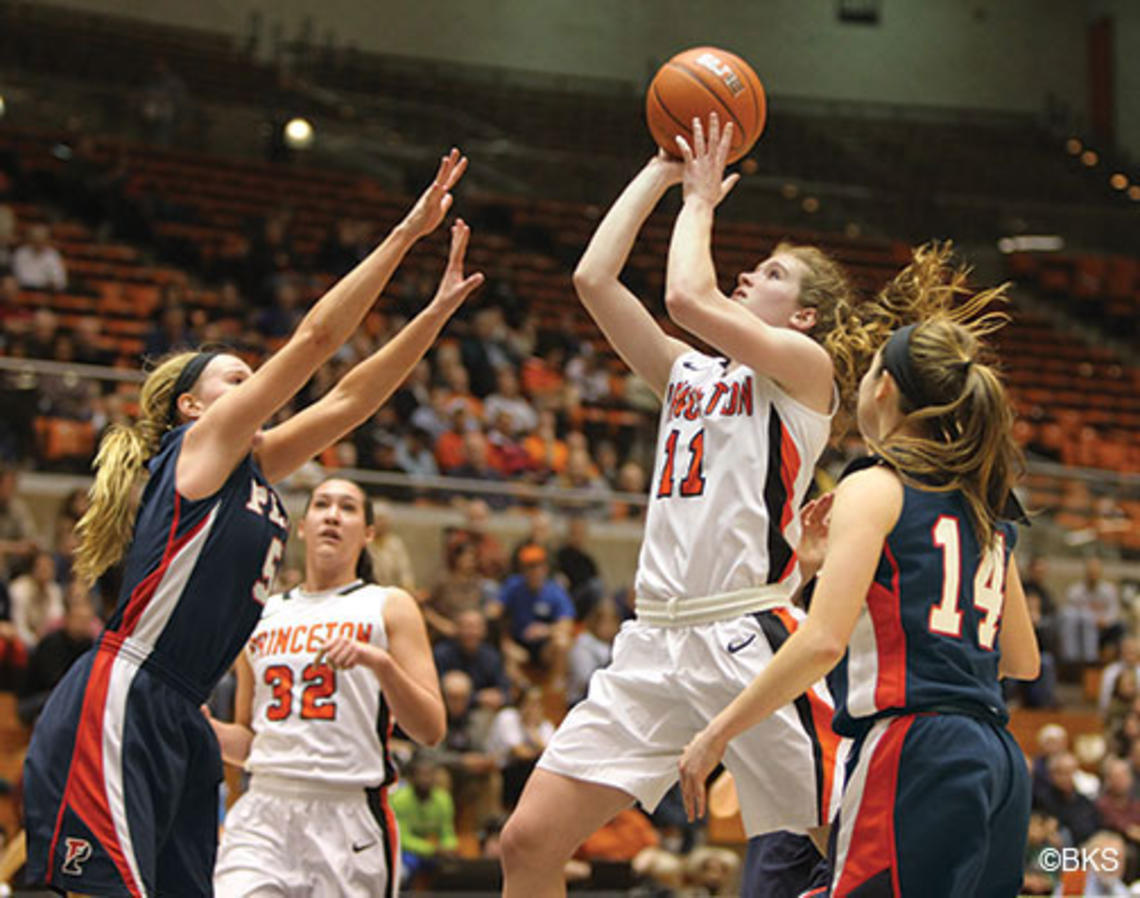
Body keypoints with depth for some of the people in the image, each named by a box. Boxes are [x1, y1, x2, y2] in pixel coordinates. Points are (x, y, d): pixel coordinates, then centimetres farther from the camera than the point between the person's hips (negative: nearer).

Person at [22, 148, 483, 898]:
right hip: (117, 709, -9)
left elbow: (353, 397, 21)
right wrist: (409, 230, -2)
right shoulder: (202, 444, -1)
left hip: (178, 723, 9)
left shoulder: (258, 470, 20)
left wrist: (441, 308, 17)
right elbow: (317, 337, -4)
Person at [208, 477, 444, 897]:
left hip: (351, 814, -2)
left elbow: (431, 730, -3)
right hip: (264, 808, 2)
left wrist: (379, 660, -17)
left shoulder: (388, 607, 7)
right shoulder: (261, 617, 16)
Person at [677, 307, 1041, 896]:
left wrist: (718, 733, -7)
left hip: (916, 755, -8)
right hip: (999, 762, 8)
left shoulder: (875, 489, -4)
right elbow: (1022, 661, 26)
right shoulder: (986, 506, 18)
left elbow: (823, 640, -15)